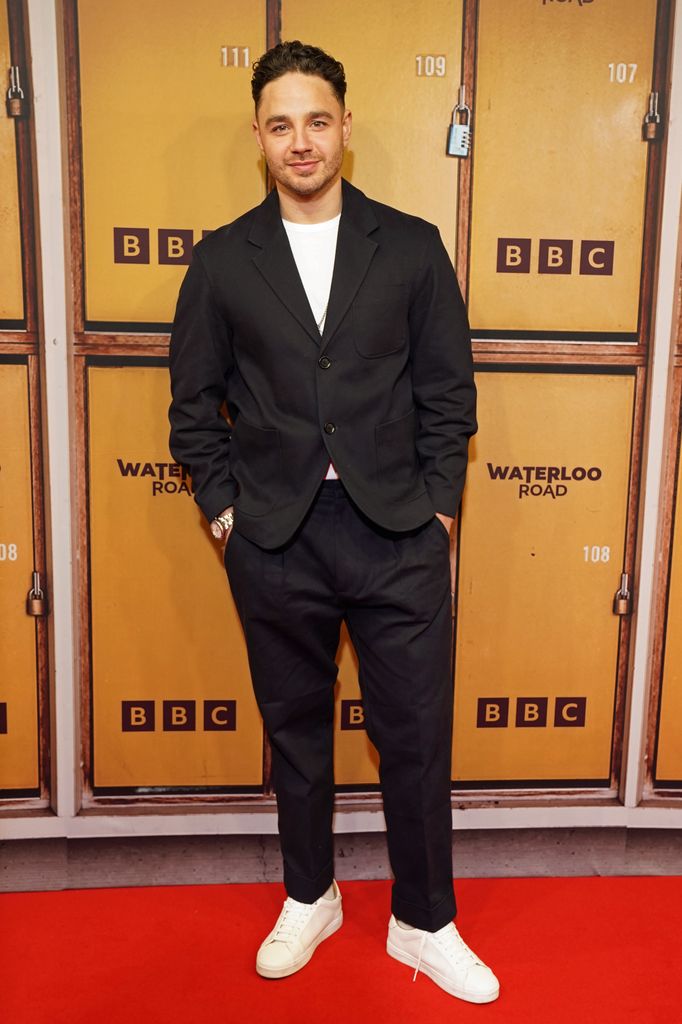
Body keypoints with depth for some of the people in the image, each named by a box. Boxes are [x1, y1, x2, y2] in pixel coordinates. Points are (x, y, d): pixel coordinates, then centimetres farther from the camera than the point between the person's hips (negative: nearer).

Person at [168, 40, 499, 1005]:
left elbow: (449, 391, 3)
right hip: (274, 537, 1)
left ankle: (425, 924, 28)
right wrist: (222, 508, 2)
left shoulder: (412, 248, 3)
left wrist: (438, 507, -2)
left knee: (417, 735, 6)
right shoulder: (222, 259, 5)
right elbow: (194, 401, 8)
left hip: (397, 531, 0)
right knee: (295, 730, 15)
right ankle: (310, 899, 37)